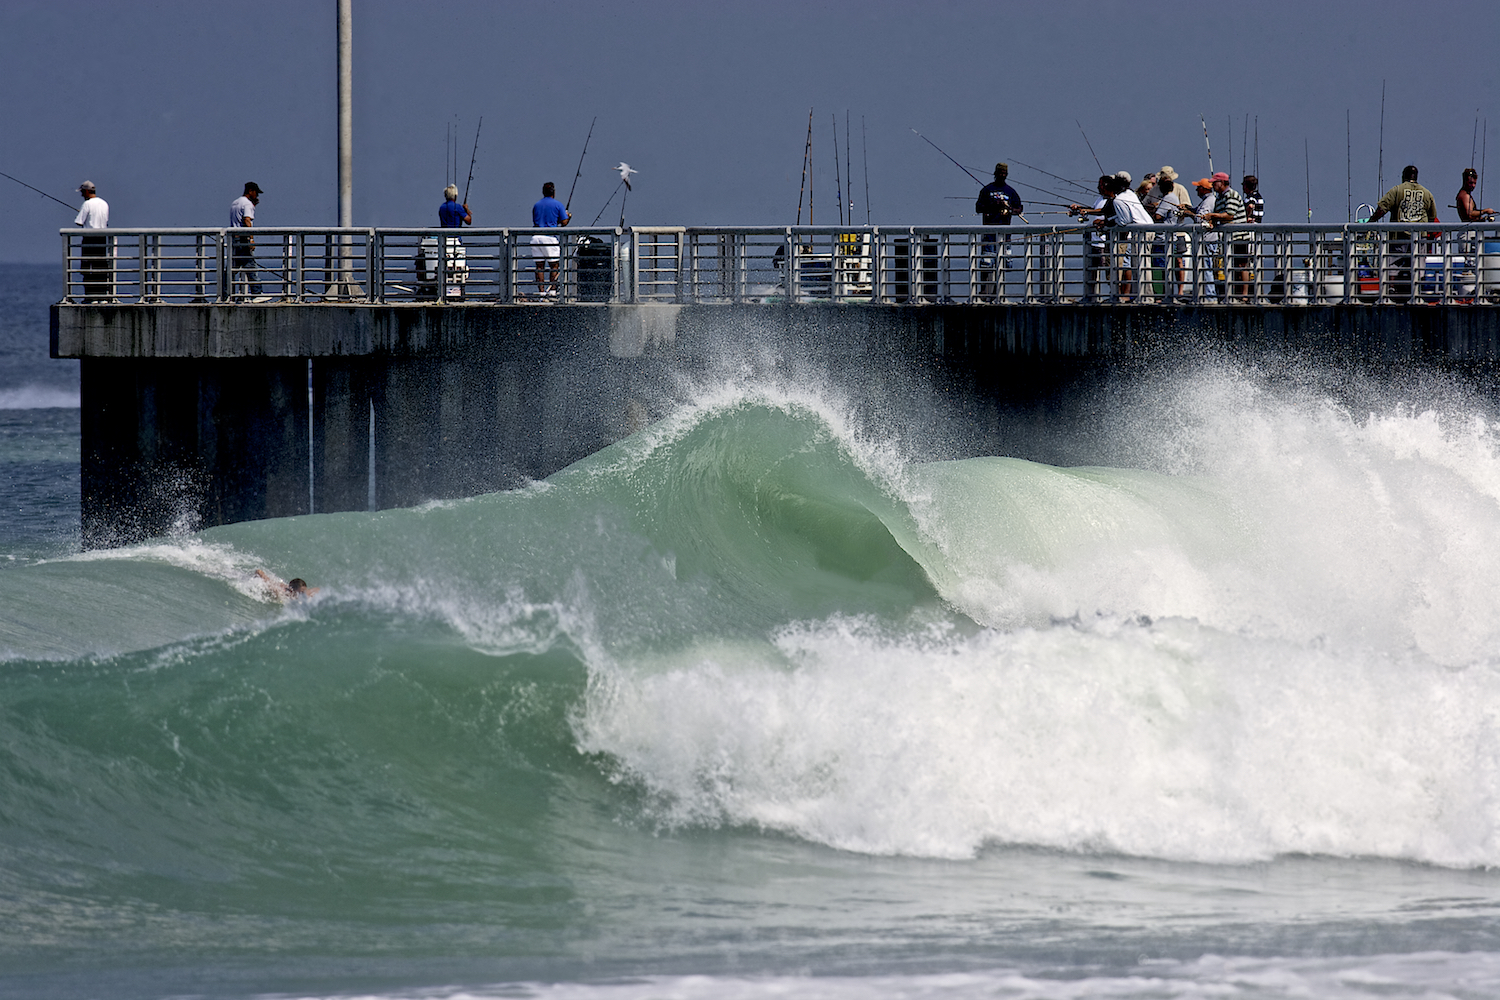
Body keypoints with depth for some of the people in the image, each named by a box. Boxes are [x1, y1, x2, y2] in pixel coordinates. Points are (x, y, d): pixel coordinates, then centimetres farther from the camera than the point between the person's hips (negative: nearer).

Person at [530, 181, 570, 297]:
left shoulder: (536, 205, 15)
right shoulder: (557, 205, 0)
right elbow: (564, 222, -1)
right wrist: (568, 216, 22)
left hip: (536, 236, 4)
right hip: (549, 237, -4)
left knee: (539, 266, 5)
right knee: (554, 265, 3)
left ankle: (541, 291, 1)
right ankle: (552, 289, -4)